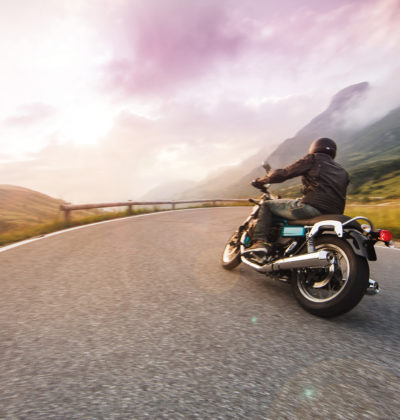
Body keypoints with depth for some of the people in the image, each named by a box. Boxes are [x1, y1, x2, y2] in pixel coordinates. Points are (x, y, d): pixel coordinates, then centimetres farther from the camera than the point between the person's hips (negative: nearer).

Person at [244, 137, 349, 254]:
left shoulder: (313, 159, 8)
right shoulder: (342, 171, 26)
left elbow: (284, 173, 4)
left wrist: (261, 181, 17)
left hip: (313, 207, -7)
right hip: (333, 215, 8)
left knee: (267, 205, 5)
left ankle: (259, 242, -10)